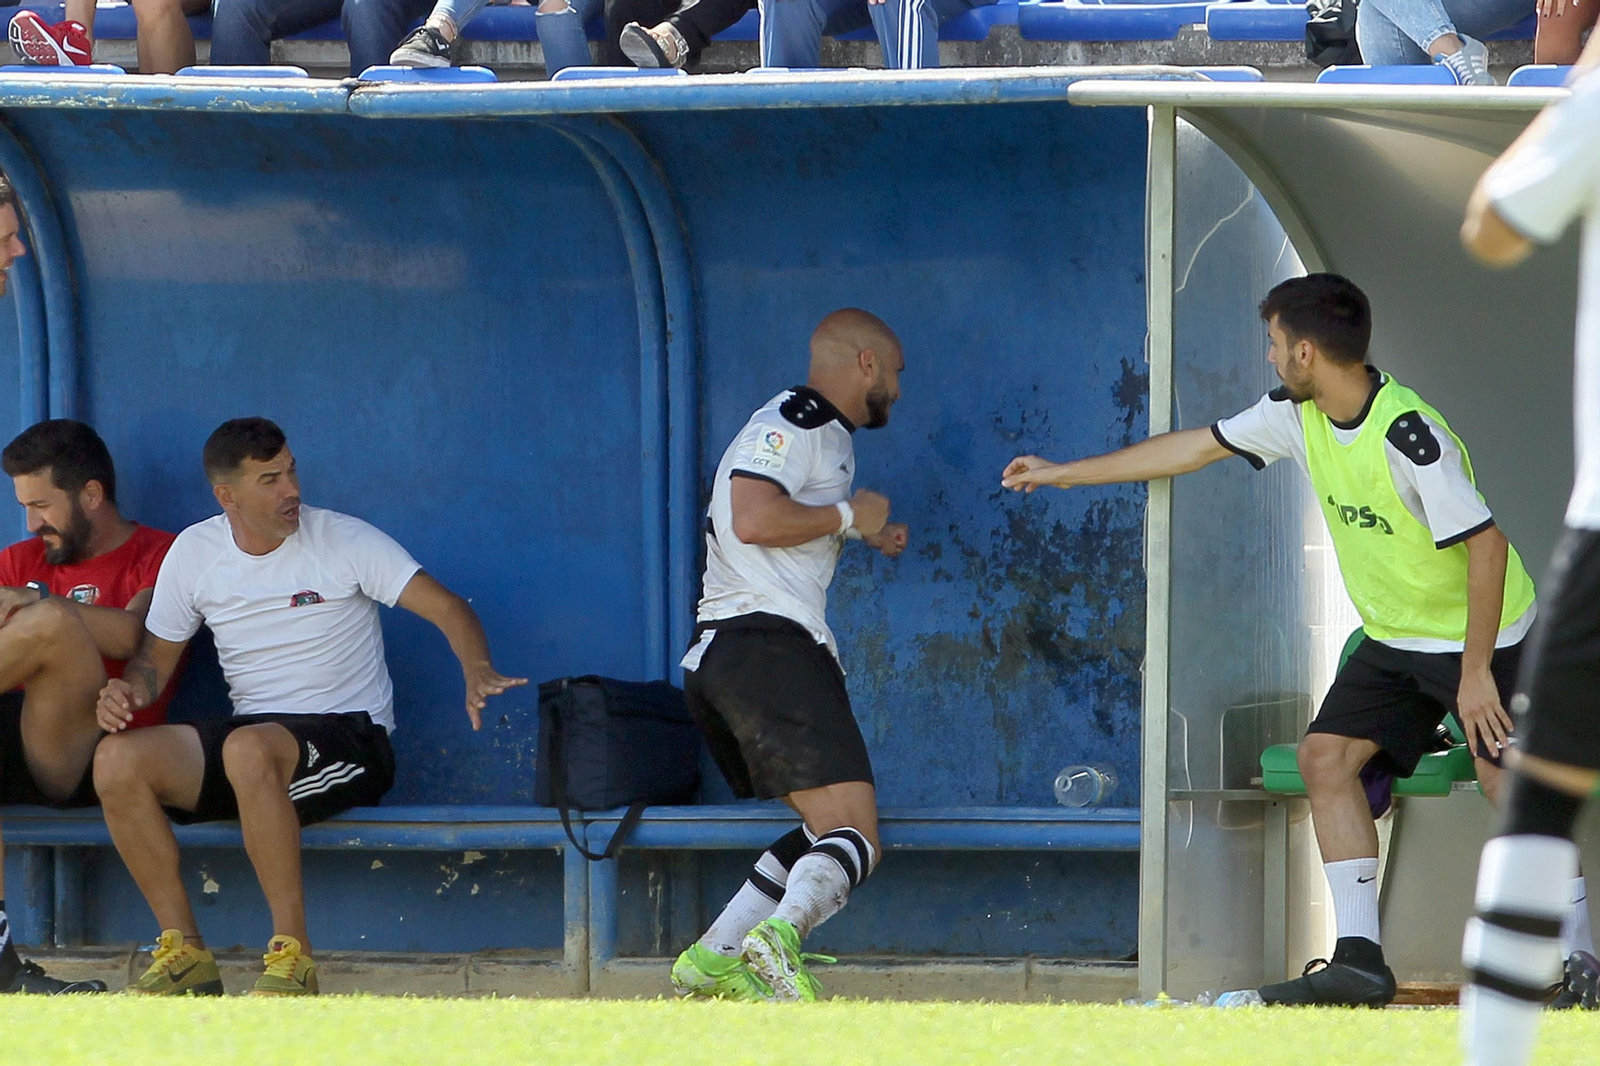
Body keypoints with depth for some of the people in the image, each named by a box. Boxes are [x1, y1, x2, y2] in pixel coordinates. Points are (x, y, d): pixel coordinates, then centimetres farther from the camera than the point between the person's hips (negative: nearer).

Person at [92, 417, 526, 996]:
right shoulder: (195, 552, 8)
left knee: (248, 748, -39)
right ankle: (185, 951, -14)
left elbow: (446, 607, -9)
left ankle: (293, 957, -34)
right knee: (117, 759, -21)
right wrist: (126, 691, -8)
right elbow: (156, 656, 17)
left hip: (349, 735, -5)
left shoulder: (345, 541, -4)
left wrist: (477, 673, -30)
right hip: (248, 731, 5)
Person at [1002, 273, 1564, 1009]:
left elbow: (1485, 543, -27)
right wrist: (1065, 473, 16)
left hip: (1477, 634, -8)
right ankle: (1359, 960, -5)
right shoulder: (1298, 415, -2)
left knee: (1508, 778, -16)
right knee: (1327, 756, -3)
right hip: (1394, 638, 8)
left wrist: (1476, 671, -27)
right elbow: (1199, 447, 11)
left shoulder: (1409, 435, -28)